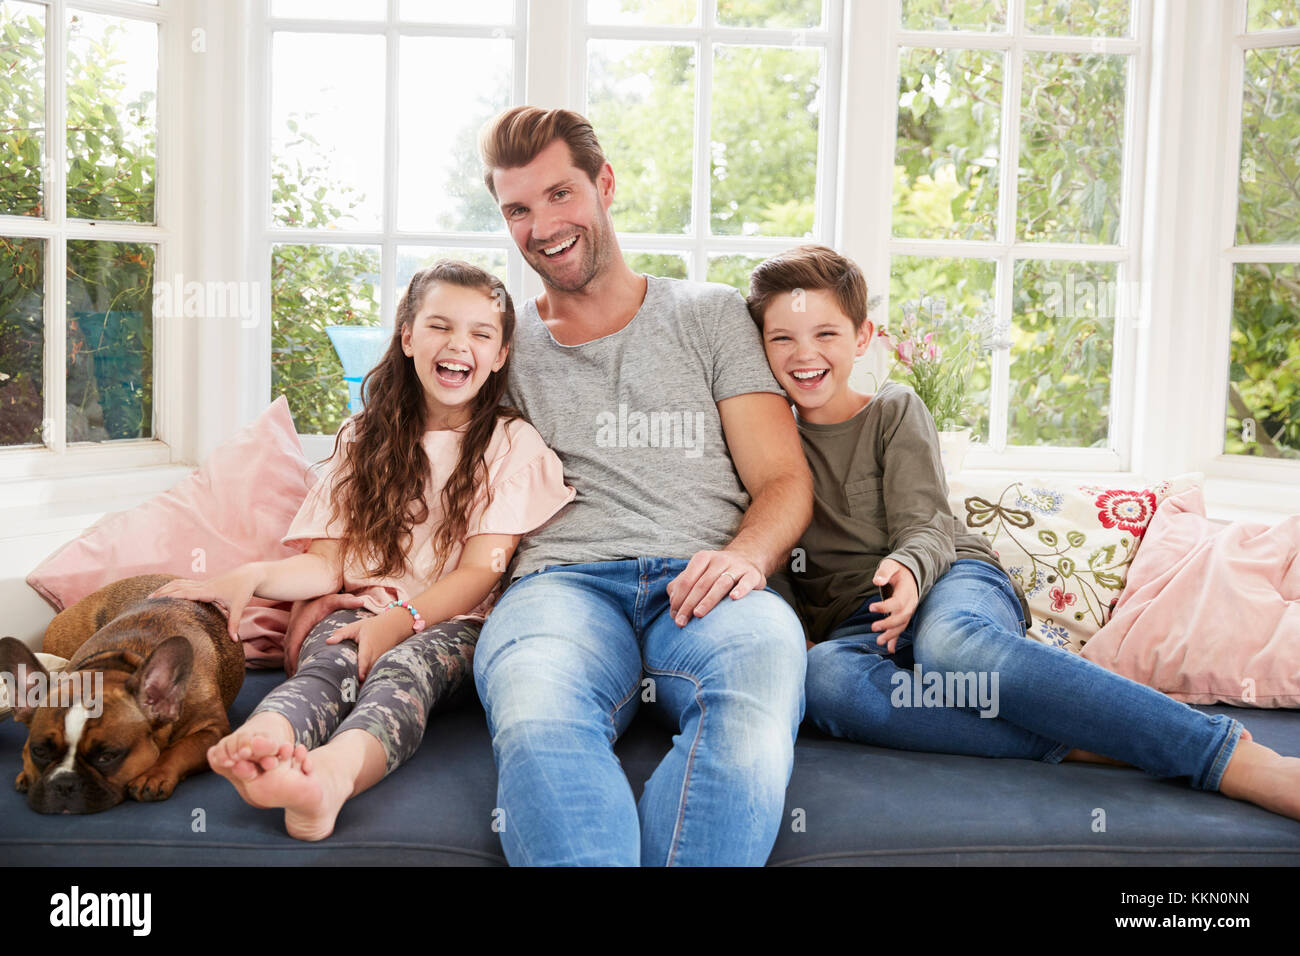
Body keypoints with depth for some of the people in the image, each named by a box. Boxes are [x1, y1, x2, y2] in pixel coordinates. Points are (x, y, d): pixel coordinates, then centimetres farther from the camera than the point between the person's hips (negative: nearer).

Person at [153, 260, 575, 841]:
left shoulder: (513, 443, 9)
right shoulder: (366, 438, 18)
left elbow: (481, 571, -2)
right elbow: (329, 563, 10)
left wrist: (399, 620, -19)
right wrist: (252, 577, -12)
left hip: (455, 624, -2)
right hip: (361, 611, 3)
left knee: (402, 667, -36)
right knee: (328, 661, -32)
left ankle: (331, 773, -67)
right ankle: (267, 743, -65)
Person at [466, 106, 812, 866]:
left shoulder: (712, 314, 22)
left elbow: (785, 481, 13)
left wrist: (746, 556, -11)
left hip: (701, 586, 0)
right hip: (563, 578, 1)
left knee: (754, 716, -39)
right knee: (537, 724, -39)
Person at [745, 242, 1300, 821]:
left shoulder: (895, 412, 9)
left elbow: (926, 529, 0)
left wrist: (907, 569, -23)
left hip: (955, 580, -1)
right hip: (852, 624, 2)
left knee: (948, 640, -41)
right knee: (821, 677, -38)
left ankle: (1232, 757, -41)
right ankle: (1079, 744, -38)